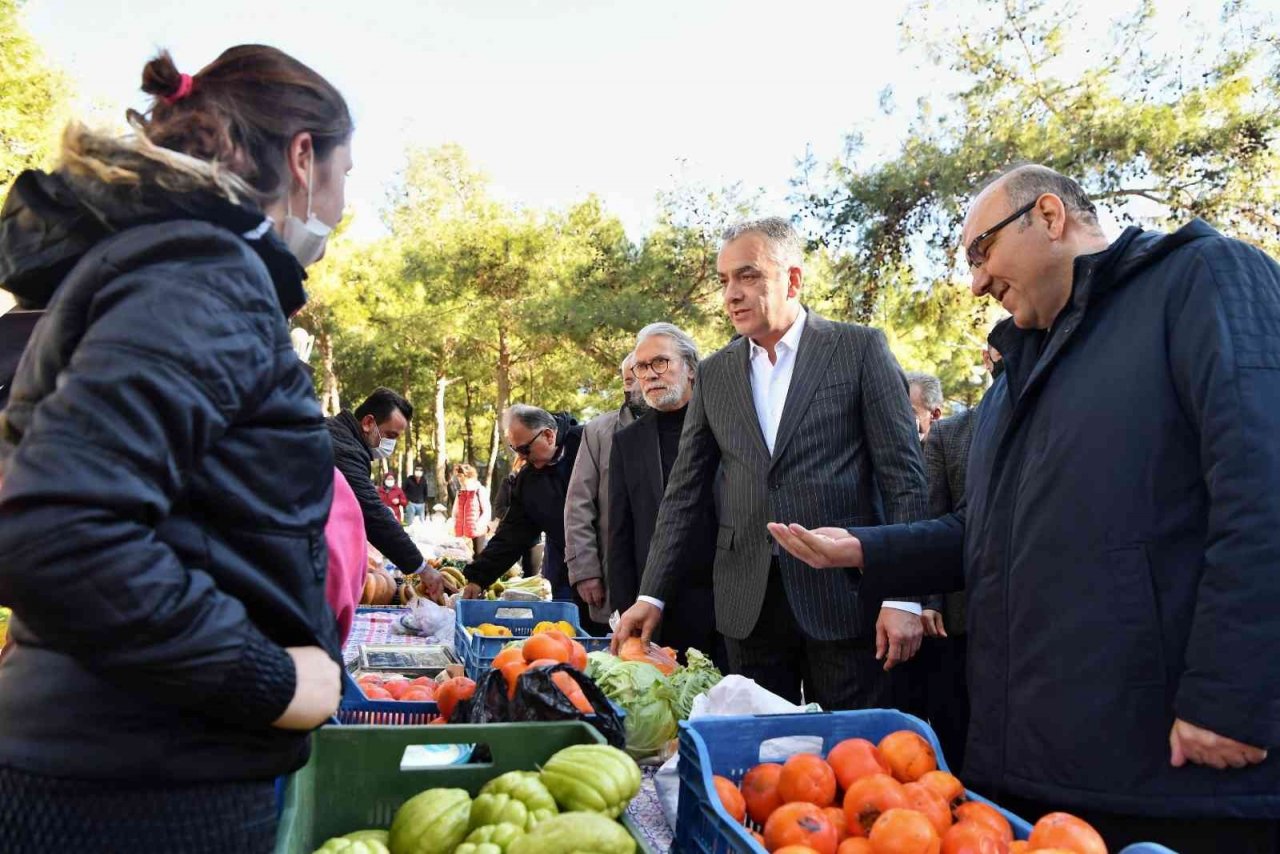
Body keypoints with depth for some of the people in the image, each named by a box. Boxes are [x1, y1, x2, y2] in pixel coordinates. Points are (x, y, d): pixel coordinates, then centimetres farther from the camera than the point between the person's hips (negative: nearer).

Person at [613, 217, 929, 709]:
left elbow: (903, 477, -4)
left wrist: (903, 596, -10)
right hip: (748, 607, 3)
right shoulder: (714, 374, 10)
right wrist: (652, 595, 5)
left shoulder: (861, 349, -1)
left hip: (843, 597, -3)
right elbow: (685, 494, 10)